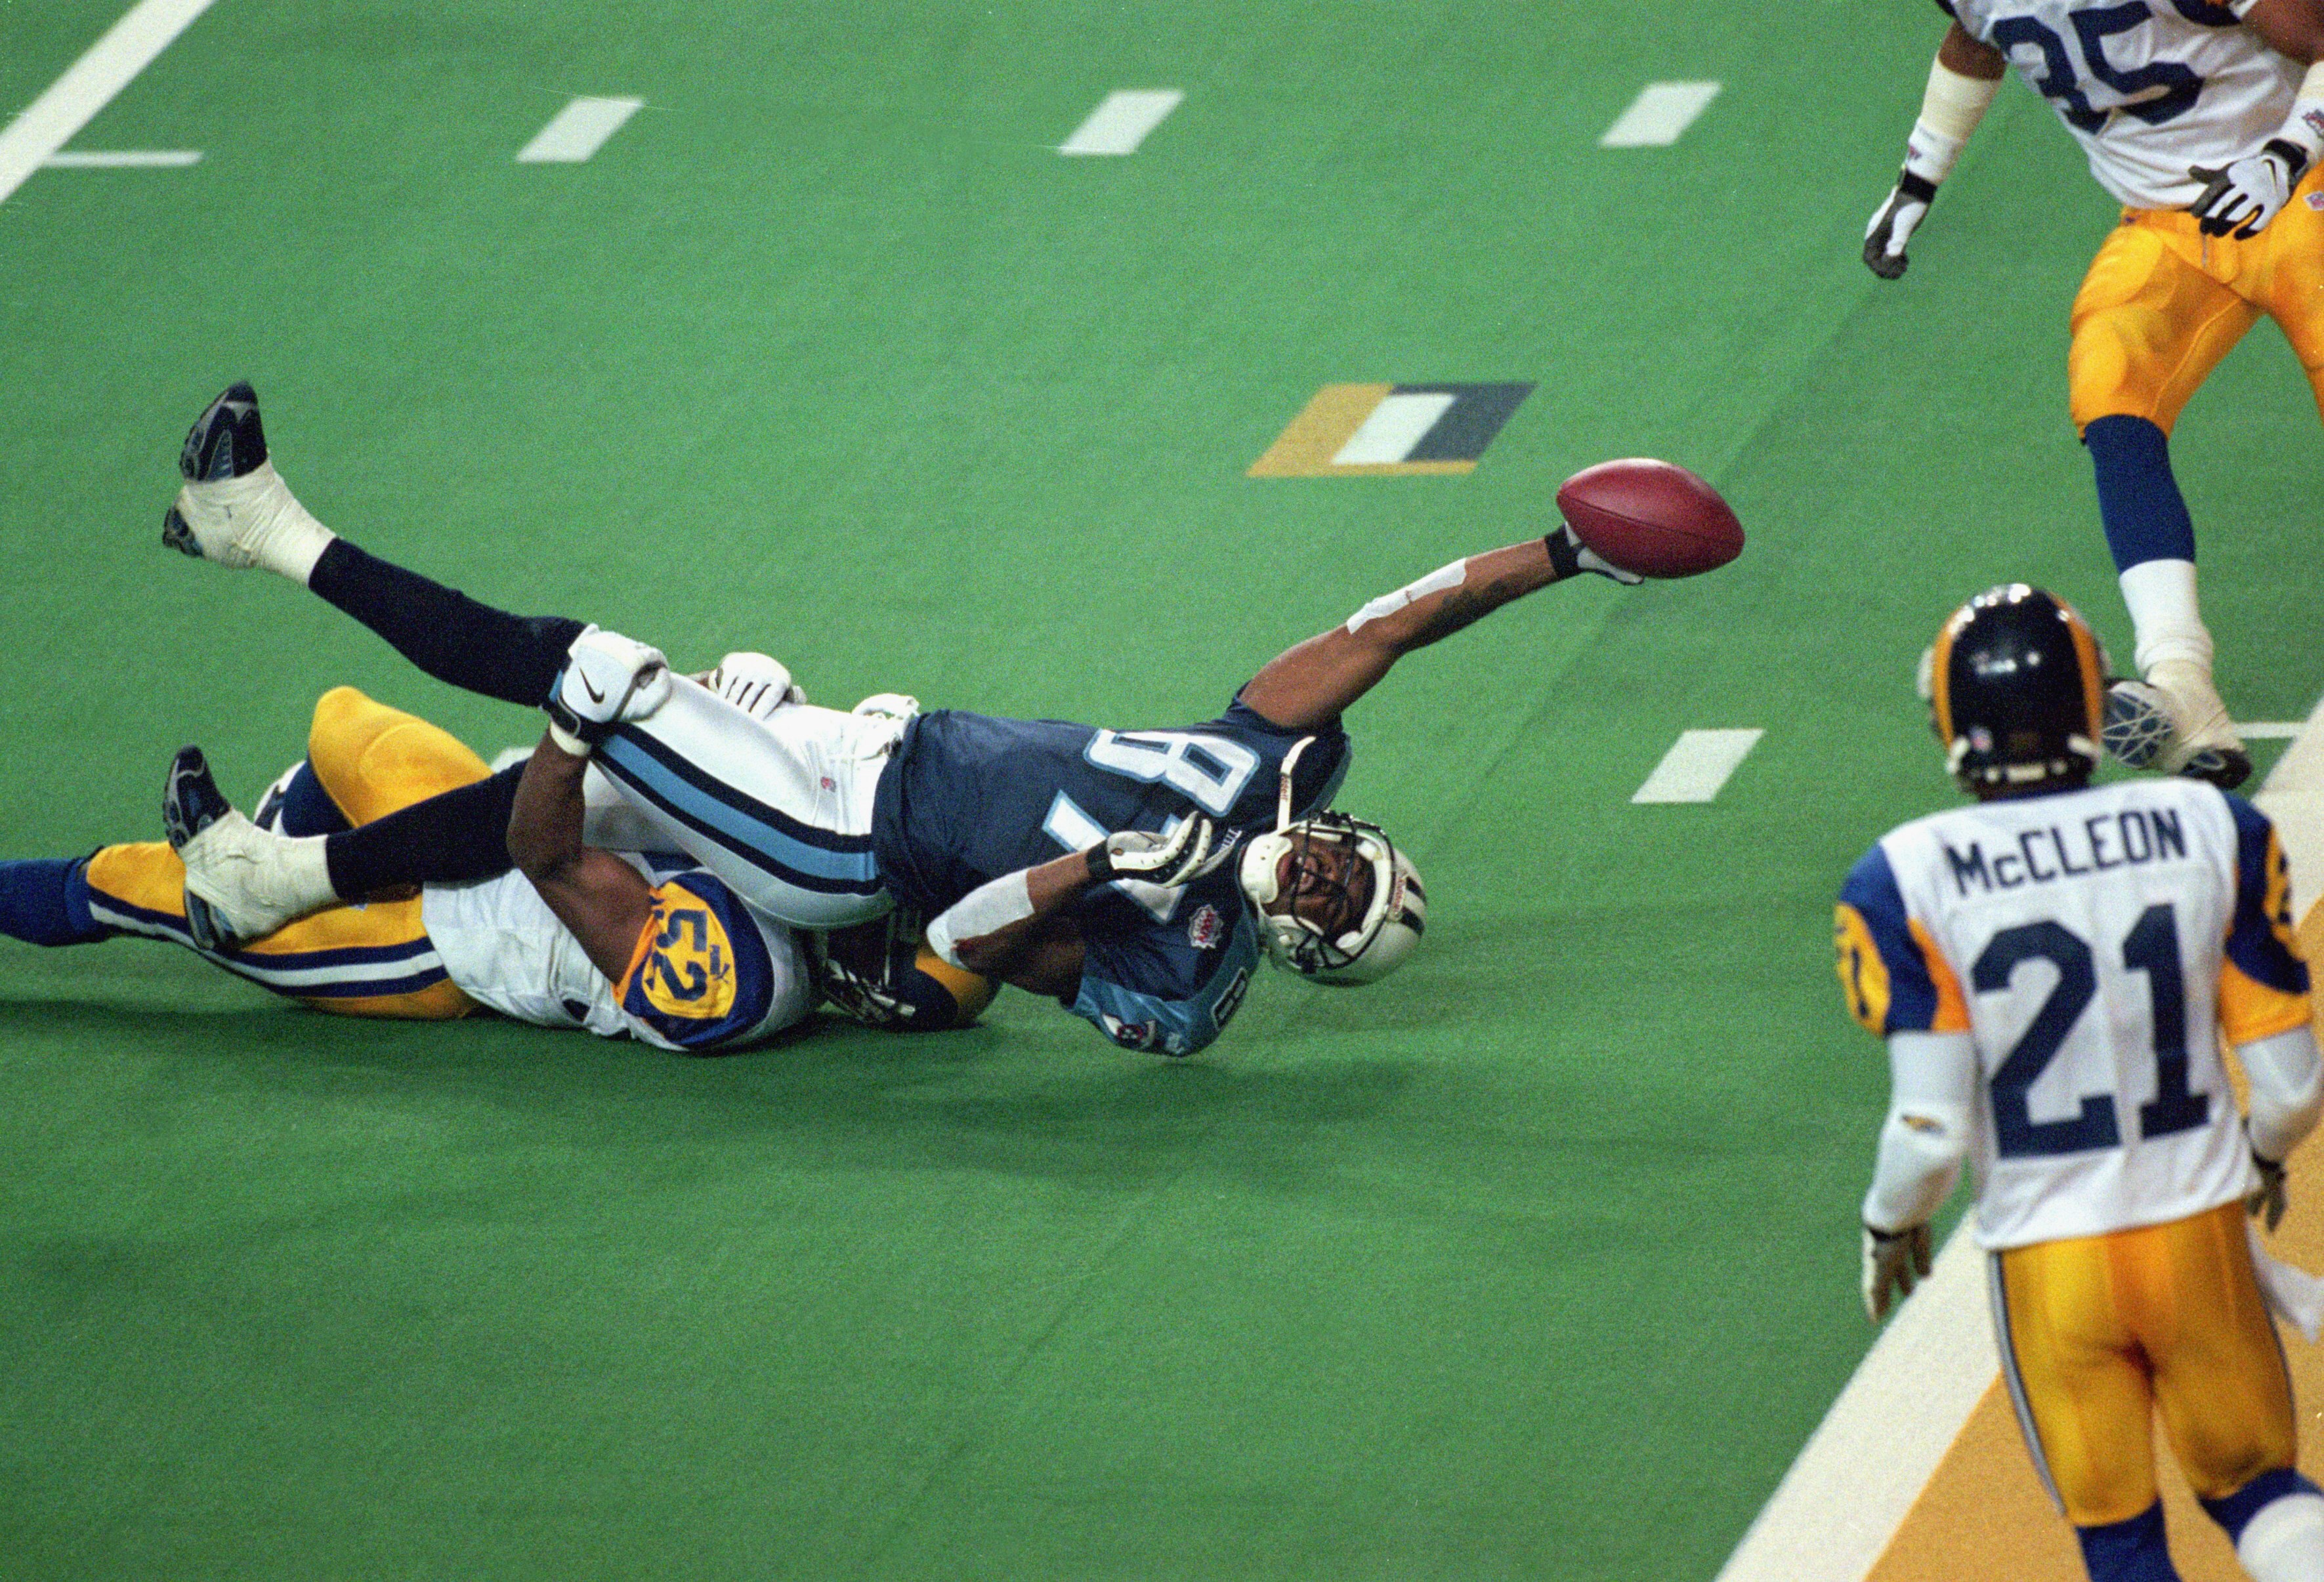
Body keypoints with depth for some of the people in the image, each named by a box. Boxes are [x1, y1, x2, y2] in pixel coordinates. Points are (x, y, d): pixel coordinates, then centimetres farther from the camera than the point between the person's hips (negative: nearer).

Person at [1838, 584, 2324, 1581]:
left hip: (2047, 1263, -1)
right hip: (2200, 1233, 2)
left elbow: (1932, 1132, -16)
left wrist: (1888, 1223, 6)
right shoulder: (2213, 834, -7)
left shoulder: (1910, 880, -13)